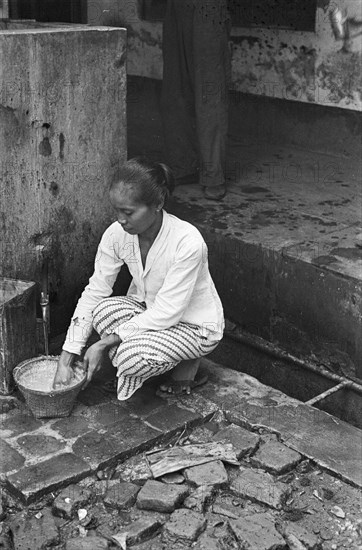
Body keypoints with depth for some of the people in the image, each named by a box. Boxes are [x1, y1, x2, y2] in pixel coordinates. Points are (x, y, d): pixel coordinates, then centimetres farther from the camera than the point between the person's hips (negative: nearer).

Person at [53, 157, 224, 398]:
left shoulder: (187, 241, -32)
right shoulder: (117, 234, -15)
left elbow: (167, 313, -29)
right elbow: (93, 293, -10)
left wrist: (105, 343, -28)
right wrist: (66, 360, -14)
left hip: (197, 326, -5)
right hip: (150, 312, 5)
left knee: (133, 358, -31)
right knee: (106, 310, -27)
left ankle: (184, 360, 1)